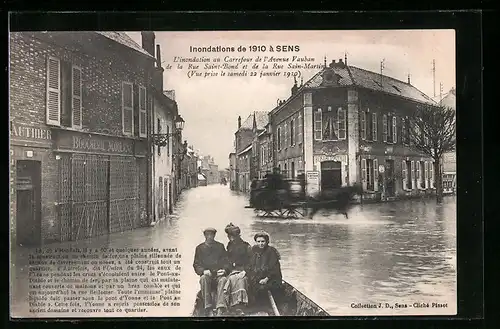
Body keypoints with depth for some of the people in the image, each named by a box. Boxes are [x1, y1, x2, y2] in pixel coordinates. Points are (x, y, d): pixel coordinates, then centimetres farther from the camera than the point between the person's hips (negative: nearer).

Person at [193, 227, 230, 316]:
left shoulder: (220, 246, 18)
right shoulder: (200, 248, 16)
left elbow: (226, 262, 12)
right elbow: (196, 265, 8)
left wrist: (224, 270, -9)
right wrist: (203, 271, -12)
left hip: (219, 274, 0)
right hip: (207, 274, 0)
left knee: (223, 280, -34)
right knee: (204, 278, -34)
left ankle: (220, 309, -45)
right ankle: (208, 309, -37)